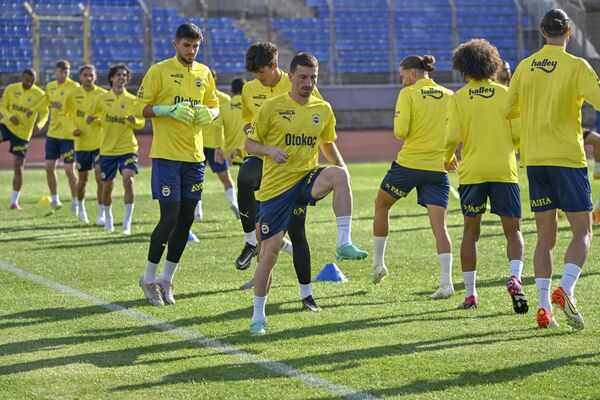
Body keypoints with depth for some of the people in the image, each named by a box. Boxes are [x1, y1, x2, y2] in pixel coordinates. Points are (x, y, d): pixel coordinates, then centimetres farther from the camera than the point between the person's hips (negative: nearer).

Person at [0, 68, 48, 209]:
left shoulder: (39, 95, -7)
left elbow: (44, 113, 3)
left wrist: (39, 124, -18)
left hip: (23, 133, -1)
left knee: (18, 167, 2)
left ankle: (14, 201, 13)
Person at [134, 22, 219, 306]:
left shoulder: (204, 73, 11)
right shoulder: (159, 71, -5)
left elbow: (215, 106, 19)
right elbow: (140, 107, -6)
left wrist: (209, 113, -4)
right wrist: (169, 109, -21)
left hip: (194, 155, 6)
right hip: (166, 154, -6)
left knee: (186, 219, 6)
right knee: (170, 216, -9)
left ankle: (166, 280, 18)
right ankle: (149, 279, 6)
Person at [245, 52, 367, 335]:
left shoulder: (323, 110, 7)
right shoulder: (272, 107, -4)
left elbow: (328, 145, 22)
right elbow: (250, 144, 1)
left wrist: (342, 168, 5)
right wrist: (269, 150, -20)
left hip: (307, 178, 2)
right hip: (276, 185, -2)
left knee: (339, 174, -31)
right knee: (269, 251, -2)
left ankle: (344, 243, -30)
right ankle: (258, 316, 13)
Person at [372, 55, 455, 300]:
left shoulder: (408, 94, -5)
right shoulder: (448, 96, 6)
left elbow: (400, 131, -13)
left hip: (409, 163, -3)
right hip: (438, 168, 3)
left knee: (381, 205, 23)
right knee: (439, 225, -1)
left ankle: (378, 262, 29)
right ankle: (446, 281, -13)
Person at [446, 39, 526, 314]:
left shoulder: (458, 98, 0)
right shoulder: (505, 93, 3)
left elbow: (453, 137, -7)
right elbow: (518, 134, 0)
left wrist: (448, 158, 14)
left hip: (472, 172, 0)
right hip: (504, 170, 0)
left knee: (471, 231, 12)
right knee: (513, 231, 6)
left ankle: (470, 294, 11)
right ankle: (514, 278, -20)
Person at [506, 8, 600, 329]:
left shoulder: (524, 67, 6)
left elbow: (509, 110, 12)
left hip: (534, 159, 4)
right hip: (568, 157, -4)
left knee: (545, 236, 10)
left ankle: (543, 306, 2)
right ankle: (565, 290, -21)